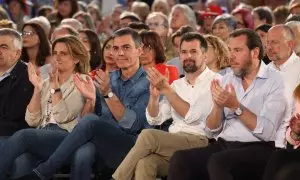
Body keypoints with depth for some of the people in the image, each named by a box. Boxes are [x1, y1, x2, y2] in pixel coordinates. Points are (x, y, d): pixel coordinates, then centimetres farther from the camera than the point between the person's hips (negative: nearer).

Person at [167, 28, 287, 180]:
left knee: (218, 162, -34)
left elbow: (267, 132, -13)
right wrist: (218, 107, -8)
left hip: (258, 149, -5)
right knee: (180, 159, -21)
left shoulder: (275, 81, -2)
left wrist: (236, 106, -18)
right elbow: (211, 131, 11)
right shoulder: (226, 80, 15)